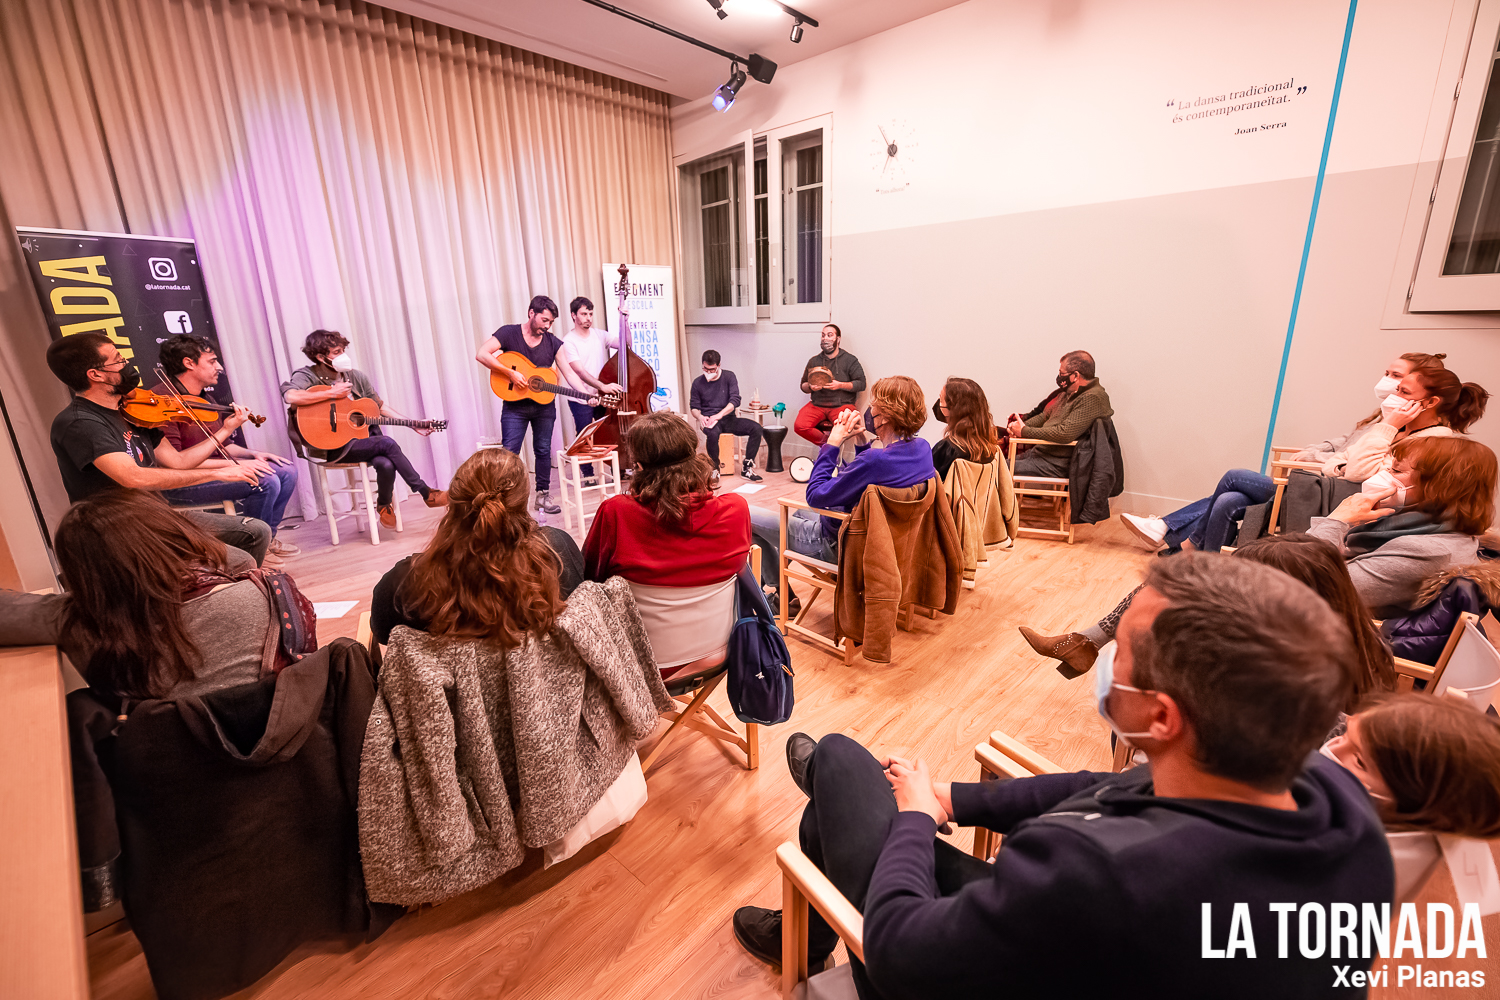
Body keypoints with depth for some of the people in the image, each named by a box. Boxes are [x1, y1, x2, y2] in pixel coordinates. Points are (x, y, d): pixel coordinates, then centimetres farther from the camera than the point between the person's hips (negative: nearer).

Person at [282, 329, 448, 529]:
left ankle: (384, 504, 3)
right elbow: (290, 396, -27)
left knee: (386, 465, -28)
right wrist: (332, 393, -20)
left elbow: (380, 406, 16)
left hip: (363, 435, 5)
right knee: (388, 443, -28)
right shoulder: (307, 376, -4)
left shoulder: (356, 376, 11)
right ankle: (426, 494, -16)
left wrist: (414, 425, 7)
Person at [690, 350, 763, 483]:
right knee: (713, 433, -39)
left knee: (756, 427, -22)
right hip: (709, 421, -2)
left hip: (728, 419, 2)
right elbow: (694, 407, 11)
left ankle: (746, 468, -14)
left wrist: (719, 415, -23)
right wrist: (700, 417, -14)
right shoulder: (698, 383, 5)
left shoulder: (729, 376, 2)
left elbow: (735, 400, -7)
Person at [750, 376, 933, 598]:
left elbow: (815, 496, -24)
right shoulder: (922, 448, -8)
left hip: (840, 546, -9)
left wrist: (832, 443, -19)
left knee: (748, 518, 2)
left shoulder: (876, 460, -34)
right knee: (798, 512, 34)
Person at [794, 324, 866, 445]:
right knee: (799, 427, -24)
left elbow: (861, 384, 0)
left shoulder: (850, 360, 6)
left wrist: (840, 385, -14)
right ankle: (825, 442, 1)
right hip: (817, 404, 3)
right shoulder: (814, 361, 15)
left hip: (842, 404, -3)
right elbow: (803, 385, 18)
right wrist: (810, 387, -7)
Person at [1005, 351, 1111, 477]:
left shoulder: (1092, 398, -17)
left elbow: (1064, 434, -26)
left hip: (1058, 465, -10)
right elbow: (1045, 416, 22)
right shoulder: (1069, 393, 14)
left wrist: (1025, 431, -18)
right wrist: (1021, 426, 1)